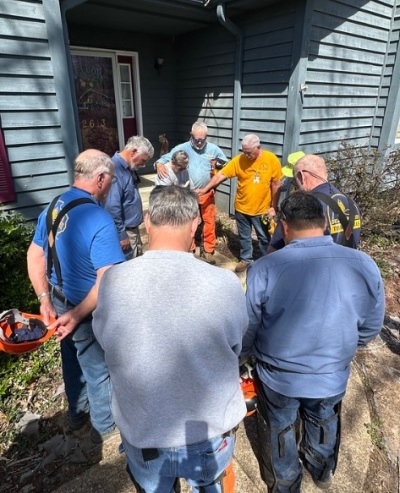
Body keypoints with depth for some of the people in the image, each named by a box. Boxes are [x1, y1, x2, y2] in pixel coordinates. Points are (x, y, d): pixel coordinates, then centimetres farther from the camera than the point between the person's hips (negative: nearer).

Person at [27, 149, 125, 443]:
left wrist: (45, 300, 3)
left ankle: (77, 412, 53)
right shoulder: (99, 219, -28)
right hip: (89, 312, -8)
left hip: (59, 301, 8)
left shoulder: (52, 207, -1)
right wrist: (77, 315, -22)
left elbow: (34, 257, 5)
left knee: (72, 360, 28)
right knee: (98, 368, 16)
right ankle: (105, 425, 41)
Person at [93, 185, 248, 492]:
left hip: (142, 436, 1)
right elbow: (236, 348, -8)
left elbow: (105, 338, -5)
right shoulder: (226, 284, -26)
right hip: (211, 435, 0)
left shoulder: (112, 282, -23)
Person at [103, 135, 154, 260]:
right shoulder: (115, 170, -25)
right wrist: (121, 235, -23)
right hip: (124, 232, -10)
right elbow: (112, 207, -28)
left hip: (133, 228, 10)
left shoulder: (127, 168, 7)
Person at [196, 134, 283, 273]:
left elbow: (276, 184, -6)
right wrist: (205, 189, -17)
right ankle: (246, 259, 37)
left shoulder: (271, 159, -11)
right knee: (244, 236, 17)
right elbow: (221, 175, -9)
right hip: (241, 208, 2)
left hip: (262, 208, -1)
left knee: (264, 237, 14)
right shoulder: (238, 159, -10)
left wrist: (273, 207, -6)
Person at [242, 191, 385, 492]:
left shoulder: (264, 269, -27)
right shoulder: (365, 265, -17)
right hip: (333, 375, 3)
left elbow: (247, 330, -14)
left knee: (279, 430, 27)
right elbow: (370, 329, -3)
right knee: (324, 422, 33)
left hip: (278, 376, -2)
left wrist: (241, 357, 9)